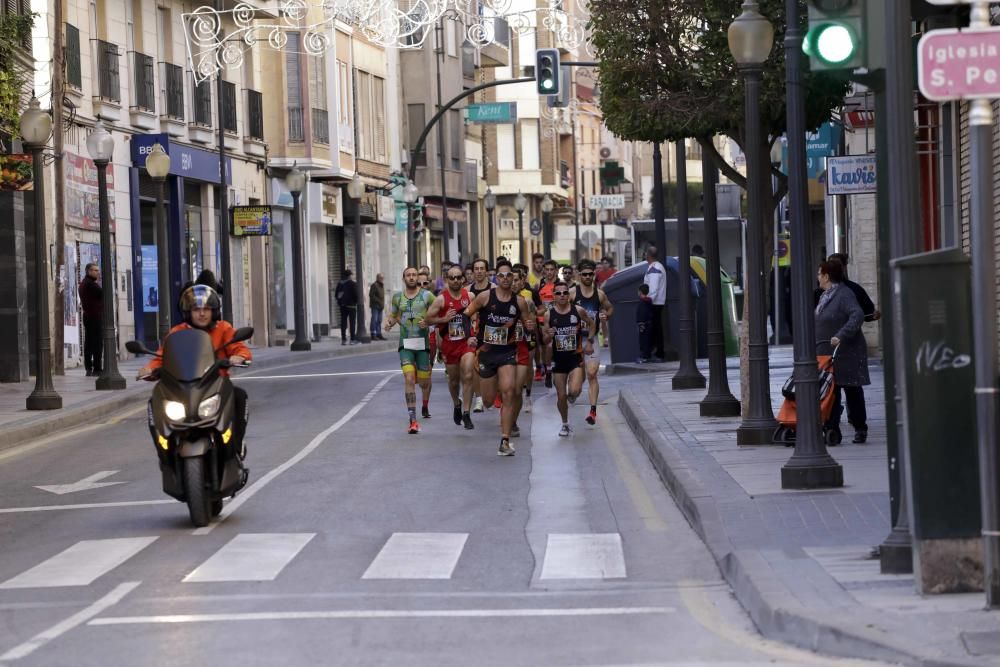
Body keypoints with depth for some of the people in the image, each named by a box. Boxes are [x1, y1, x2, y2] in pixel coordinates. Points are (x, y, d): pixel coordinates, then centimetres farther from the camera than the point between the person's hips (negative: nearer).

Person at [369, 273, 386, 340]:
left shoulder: (381, 285, 19)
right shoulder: (374, 285, -10)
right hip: (375, 306, -9)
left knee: (379, 321, 10)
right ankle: (373, 335, -10)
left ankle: (379, 334, 14)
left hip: (380, 306, 9)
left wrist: (382, 304, 12)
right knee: (374, 320, -10)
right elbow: (371, 295, -17)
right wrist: (379, 302, -18)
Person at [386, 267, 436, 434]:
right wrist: (389, 322, -2)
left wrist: (428, 322, -17)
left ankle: (425, 406, 44)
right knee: (409, 379, -15)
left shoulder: (427, 295, -1)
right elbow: (393, 315, 20)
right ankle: (413, 420, -18)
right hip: (406, 344, 1)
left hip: (423, 343, -1)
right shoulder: (397, 297, 8)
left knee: (424, 380, 9)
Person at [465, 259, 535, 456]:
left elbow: (527, 325, 12)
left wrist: (530, 327, -11)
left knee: (508, 392, -18)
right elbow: (465, 316, 1)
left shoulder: (519, 302, 0)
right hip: (486, 351, 0)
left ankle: (505, 442, -15)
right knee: (488, 400, 6)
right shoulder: (485, 296, -6)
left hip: (508, 352, 0)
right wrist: (469, 336, -12)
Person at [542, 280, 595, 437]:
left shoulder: (578, 311, -5)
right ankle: (565, 424, 28)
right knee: (561, 396, 6)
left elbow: (591, 324, 15)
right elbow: (545, 340, 3)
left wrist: (589, 342, 4)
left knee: (574, 391, -19)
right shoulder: (549, 314, -3)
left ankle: (573, 395, 20)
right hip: (558, 358, 1)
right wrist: (549, 336, -20)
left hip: (576, 357, -1)